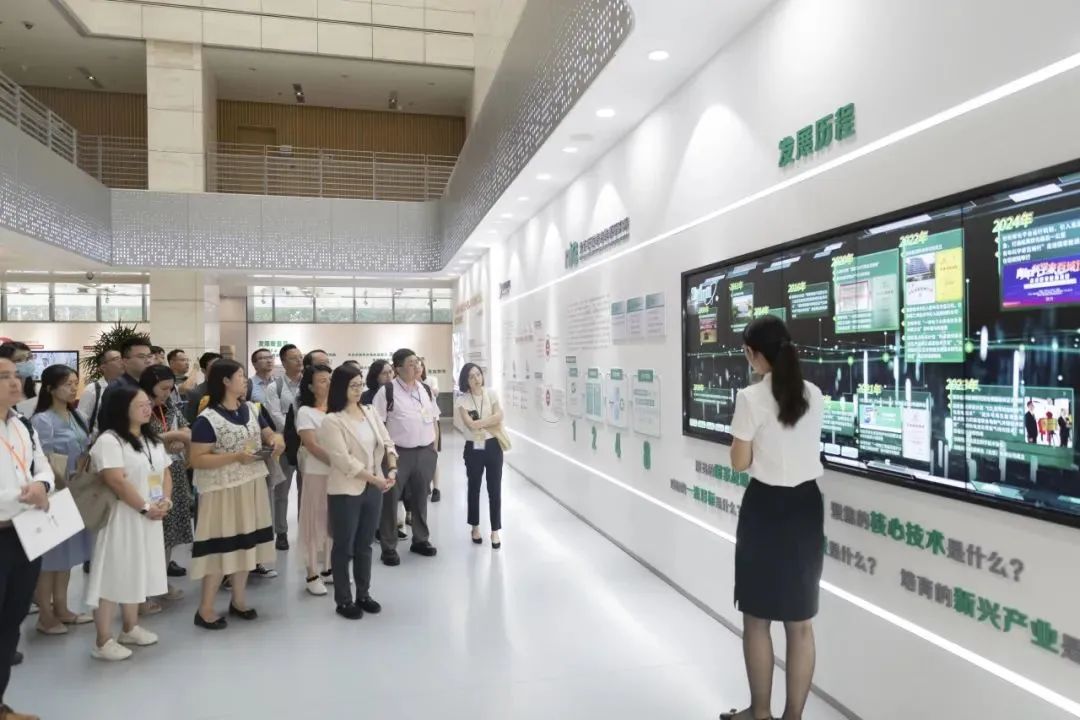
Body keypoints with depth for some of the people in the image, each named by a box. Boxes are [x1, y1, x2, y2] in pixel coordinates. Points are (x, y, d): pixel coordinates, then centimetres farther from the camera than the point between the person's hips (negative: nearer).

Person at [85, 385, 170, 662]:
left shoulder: (153, 440, 12)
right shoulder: (109, 441, -14)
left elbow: (165, 473, 12)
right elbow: (116, 481, -22)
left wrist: (165, 501, -5)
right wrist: (145, 508, -17)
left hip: (149, 519, 8)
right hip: (121, 518, -8)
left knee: (136, 573, 17)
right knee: (113, 575, -3)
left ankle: (131, 628, 30)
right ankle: (104, 641, 6)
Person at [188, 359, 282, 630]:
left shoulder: (252, 410, 6)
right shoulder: (207, 420, -14)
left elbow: (269, 434, 17)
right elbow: (196, 460, -17)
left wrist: (276, 440, -8)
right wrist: (236, 457, -24)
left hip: (251, 486, 6)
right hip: (222, 490, -6)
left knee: (244, 542, 13)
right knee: (220, 545, -1)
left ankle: (238, 600, 27)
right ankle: (205, 609, 13)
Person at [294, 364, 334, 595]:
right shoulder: (305, 412, -6)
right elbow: (312, 446, -13)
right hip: (317, 473, -4)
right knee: (315, 521, 4)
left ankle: (329, 568, 25)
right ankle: (312, 574, 14)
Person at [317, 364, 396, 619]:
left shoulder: (370, 412, 7)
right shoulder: (332, 421, -13)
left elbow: (386, 442, 7)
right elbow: (344, 460, -18)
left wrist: (392, 470, -10)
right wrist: (375, 479, -18)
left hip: (373, 488, 6)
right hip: (346, 491, -6)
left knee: (365, 545, 16)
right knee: (344, 546, 7)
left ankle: (363, 594, 29)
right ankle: (343, 600, 20)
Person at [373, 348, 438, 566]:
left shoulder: (426, 390, 10)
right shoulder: (387, 391, -10)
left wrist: (434, 446, 13)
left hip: (425, 452, 5)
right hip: (398, 453, -5)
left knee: (420, 498, 17)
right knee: (390, 500, 2)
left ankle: (421, 540, 32)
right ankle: (389, 547, 14)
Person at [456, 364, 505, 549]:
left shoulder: (491, 394, 1)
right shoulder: (462, 400, -6)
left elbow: (499, 417, -10)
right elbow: (470, 424, -17)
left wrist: (480, 422, -14)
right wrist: (490, 421, -10)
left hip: (493, 446, 1)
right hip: (473, 448, -1)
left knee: (495, 489, 3)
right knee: (474, 488, 12)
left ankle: (495, 531, 13)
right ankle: (475, 527, 29)